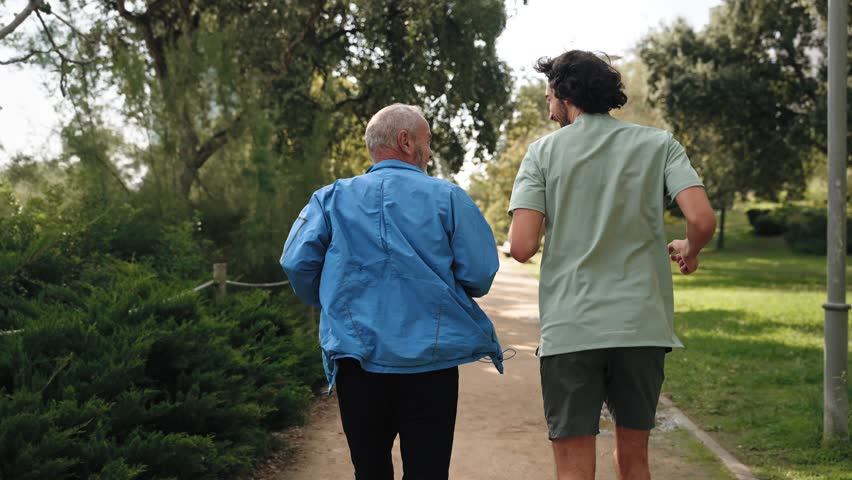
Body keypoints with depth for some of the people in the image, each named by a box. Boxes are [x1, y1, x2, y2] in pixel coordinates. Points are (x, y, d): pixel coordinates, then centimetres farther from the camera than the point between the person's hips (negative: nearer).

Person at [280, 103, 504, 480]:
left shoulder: (332, 198, 4)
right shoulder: (448, 198, -1)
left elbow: (297, 263, -4)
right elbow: (479, 275, -6)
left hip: (358, 361, 2)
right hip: (430, 364, -2)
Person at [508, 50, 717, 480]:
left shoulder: (544, 151, 1)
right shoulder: (658, 144, 4)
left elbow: (522, 247, -9)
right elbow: (703, 221, -9)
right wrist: (689, 250, 13)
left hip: (569, 329, -2)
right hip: (642, 325, 2)